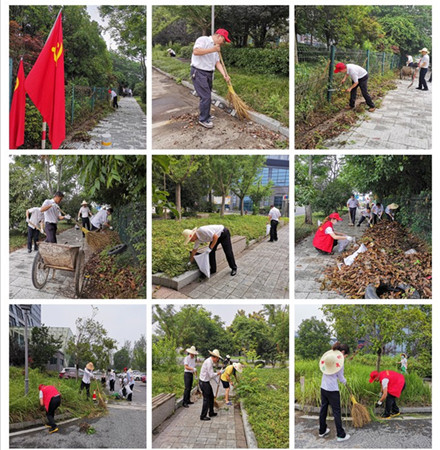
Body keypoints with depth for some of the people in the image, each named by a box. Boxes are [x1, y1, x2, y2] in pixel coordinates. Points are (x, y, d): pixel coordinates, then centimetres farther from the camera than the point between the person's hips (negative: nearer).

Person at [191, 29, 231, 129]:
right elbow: (196, 51, -27)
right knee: (206, 97, -9)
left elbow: (217, 63, 12)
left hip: (209, 74, 8)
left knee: (207, 96, 14)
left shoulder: (216, 48, 15)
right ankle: (203, 119, 2)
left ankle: (206, 116, 28)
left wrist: (224, 75, -3)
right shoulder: (203, 40, -10)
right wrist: (212, 50, -25)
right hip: (198, 72, -8)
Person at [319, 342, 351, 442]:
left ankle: (322, 431, 29)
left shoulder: (328, 355, 6)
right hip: (332, 389, -7)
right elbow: (341, 378, -8)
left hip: (323, 387, 7)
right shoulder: (340, 359, -14)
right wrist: (345, 381, 14)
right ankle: (341, 435, 9)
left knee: (323, 409, 17)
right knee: (336, 412, 2)